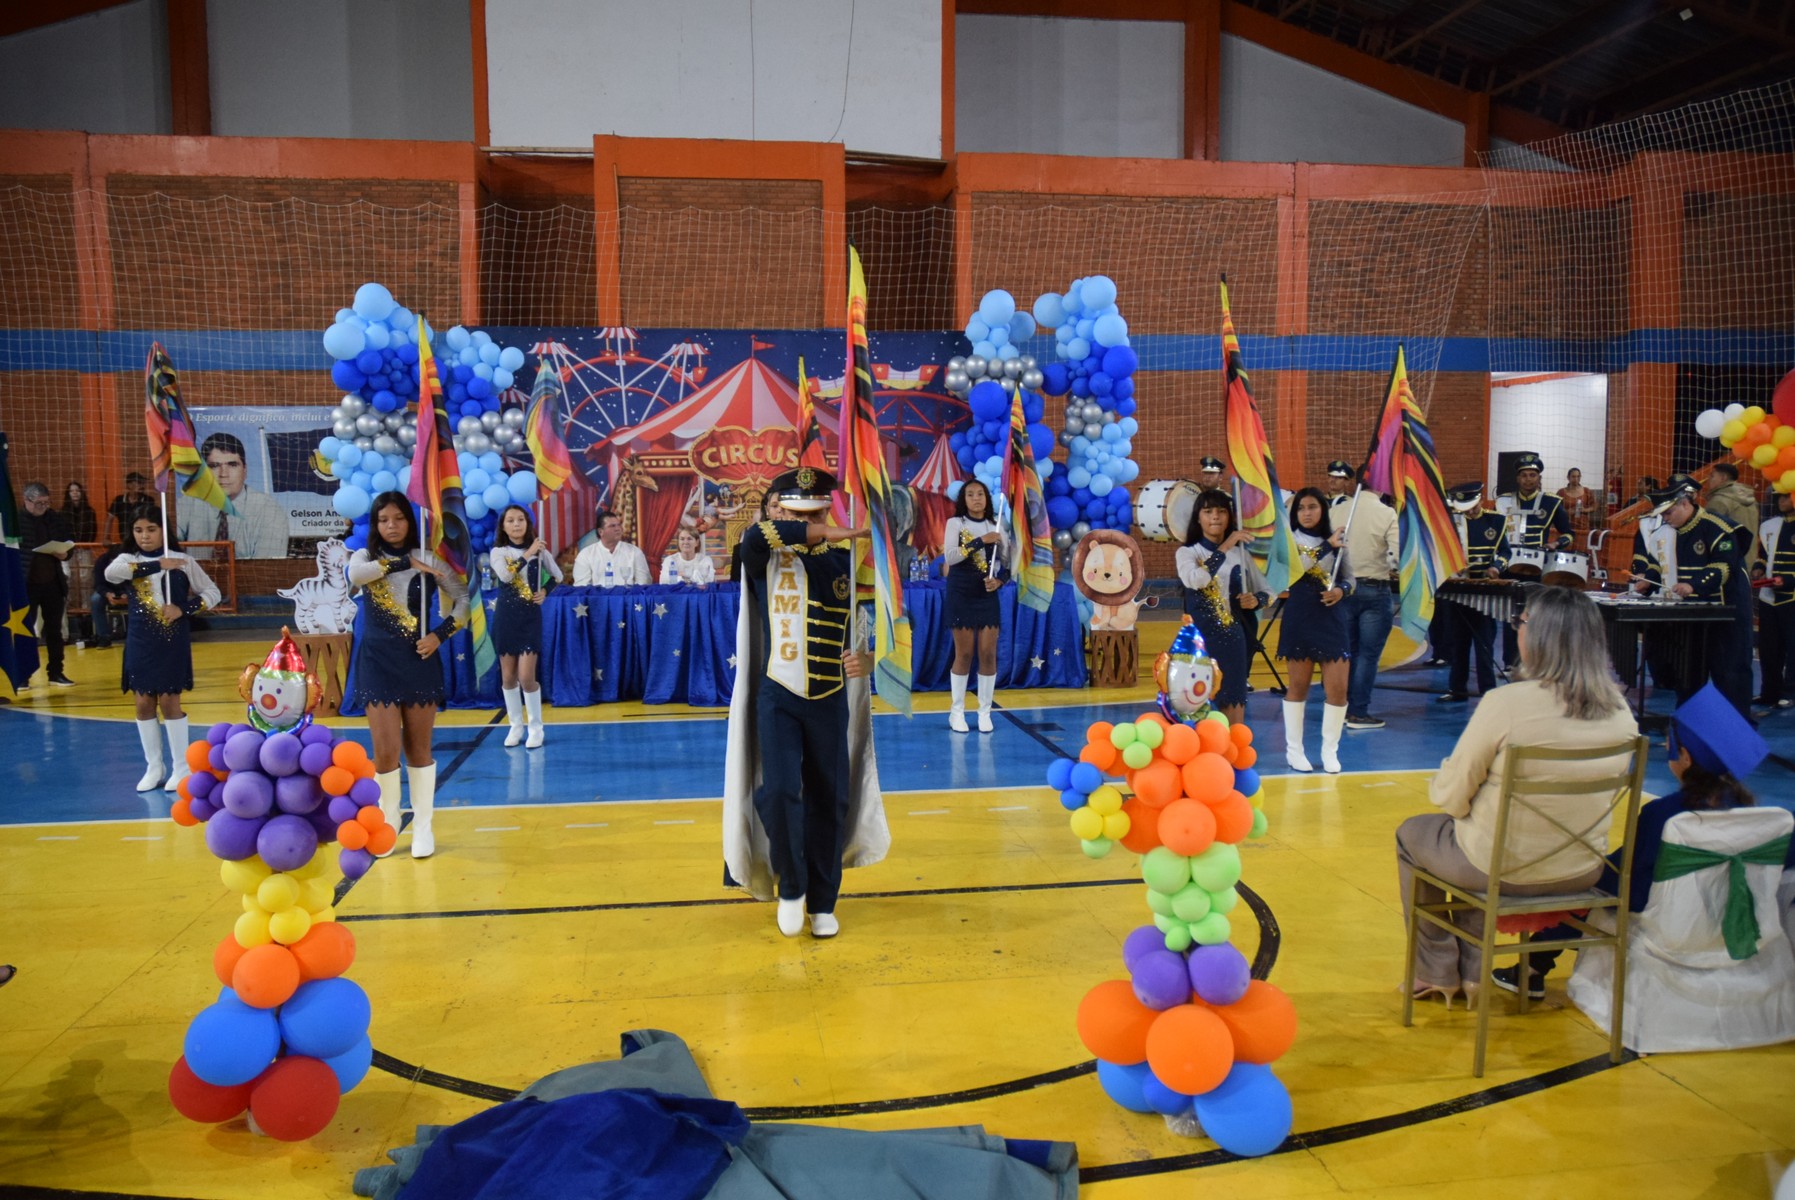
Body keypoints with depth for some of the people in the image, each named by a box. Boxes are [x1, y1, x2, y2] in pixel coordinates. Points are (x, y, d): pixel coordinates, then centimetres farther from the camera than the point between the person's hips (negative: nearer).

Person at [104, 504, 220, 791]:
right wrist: (157, 565, -21)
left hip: (172, 642, -2)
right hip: (139, 643, 3)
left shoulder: (182, 561, -1)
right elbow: (110, 573, -21)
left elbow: (212, 592, 1)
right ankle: (153, 767, 18)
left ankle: (181, 767, 11)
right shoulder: (128, 560, 2)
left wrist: (184, 609, -14)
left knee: (169, 702, 0)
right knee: (144, 704, 6)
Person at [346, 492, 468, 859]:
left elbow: (464, 598, 1)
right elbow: (356, 574, -23)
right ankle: (388, 821, 18)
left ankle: (423, 825, 17)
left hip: (419, 662, 0)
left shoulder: (428, 559, 1)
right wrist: (404, 562, -21)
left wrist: (440, 634, -10)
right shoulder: (365, 557, 2)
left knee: (418, 749, 6)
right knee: (386, 751, -3)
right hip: (378, 664, 0)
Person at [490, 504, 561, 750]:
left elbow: (558, 575, 14)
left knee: (526, 676, -8)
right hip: (505, 617, 1)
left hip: (530, 617, -1)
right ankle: (516, 725, 19)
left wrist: (545, 591, -3)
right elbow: (505, 575, -21)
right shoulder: (498, 552, -1)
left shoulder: (539, 550, 1)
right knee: (508, 675, 6)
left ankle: (535, 727, 6)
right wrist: (527, 554, -22)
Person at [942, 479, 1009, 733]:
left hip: (987, 596, 3)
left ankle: (985, 712, 9)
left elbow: (1007, 560, 10)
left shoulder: (996, 526, 8)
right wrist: (980, 541, -19)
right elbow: (949, 556, -14)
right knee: (964, 653, 0)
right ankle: (957, 712, 11)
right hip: (961, 595, -3)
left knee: (989, 653, -1)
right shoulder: (955, 523, -1)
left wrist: (999, 580, -9)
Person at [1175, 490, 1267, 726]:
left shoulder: (1240, 553, 8)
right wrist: (1224, 548, -24)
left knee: (1234, 702, 4)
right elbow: (1195, 580, -23)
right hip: (1199, 638, -3)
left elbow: (1266, 590, 15)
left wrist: (1255, 600, -8)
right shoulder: (1187, 552, -2)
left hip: (1232, 637, 3)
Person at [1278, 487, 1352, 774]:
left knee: (1337, 689, -2)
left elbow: (1349, 578, 13)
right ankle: (1294, 750, 17)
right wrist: (1326, 547, -22)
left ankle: (1330, 751, 13)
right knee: (1298, 686, 6)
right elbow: (1294, 569, -18)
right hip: (1300, 620, -2)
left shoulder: (1336, 540, 8)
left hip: (1332, 620, 2)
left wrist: (1341, 590, -8)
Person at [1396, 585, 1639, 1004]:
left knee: (1411, 833, 25)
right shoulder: (1620, 710, -6)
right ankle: (1472, 971, 38)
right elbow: (1576, 790, 9)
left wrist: (1440, 784, 6)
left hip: (1506, 869, -6)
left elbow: (1450, 798, -16)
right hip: (1583, 872, 6)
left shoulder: (1505, 703, -24)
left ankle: (1437, 974, 35)